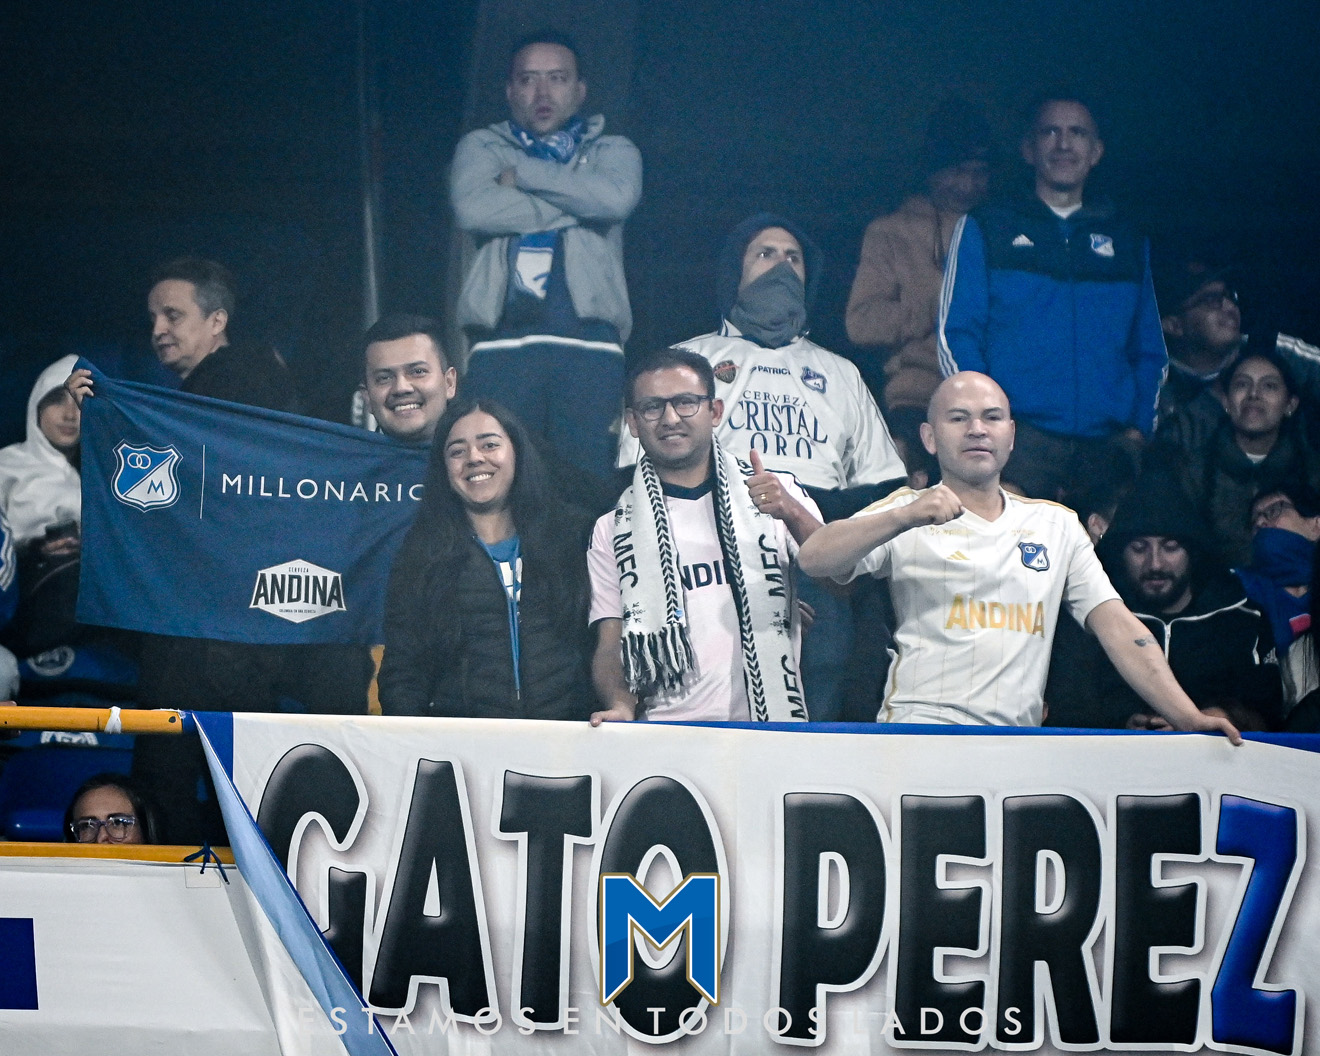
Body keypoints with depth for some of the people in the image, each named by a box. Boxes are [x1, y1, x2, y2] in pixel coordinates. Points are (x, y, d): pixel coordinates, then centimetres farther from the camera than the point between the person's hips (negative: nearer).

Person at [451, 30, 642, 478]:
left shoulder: (612, 151, 21)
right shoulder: (482, 146, 21)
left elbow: (616, 198, -4)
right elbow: (472, 209, -2)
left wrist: (521, 173, 3)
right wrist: (575, 203, 3)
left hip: (589, 344, 0)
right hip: (502, 341, 0)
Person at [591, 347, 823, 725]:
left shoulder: (778, 495, 13)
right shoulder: (613, 531, 13)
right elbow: (610, 645, 9)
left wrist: (793, 515, -15)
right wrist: (620, 707, -12)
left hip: (775, 728, 0)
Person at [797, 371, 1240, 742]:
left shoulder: (1057, 525, 19)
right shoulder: (907, 514, 8)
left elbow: (1116, 624, 11)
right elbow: (812, 560, -7)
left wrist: (1188, 718, -1)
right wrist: (903, 518, -22)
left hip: (1017, 743, 3)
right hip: (918, 736, -3)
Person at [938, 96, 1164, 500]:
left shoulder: (1127, 242, 21)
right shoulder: (985, 228, 13)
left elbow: (1149, 349, 20)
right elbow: (956, 333, 4)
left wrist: (1139, 427, 3)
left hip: (1109, 447, 3)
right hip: (1021, 441, -2)